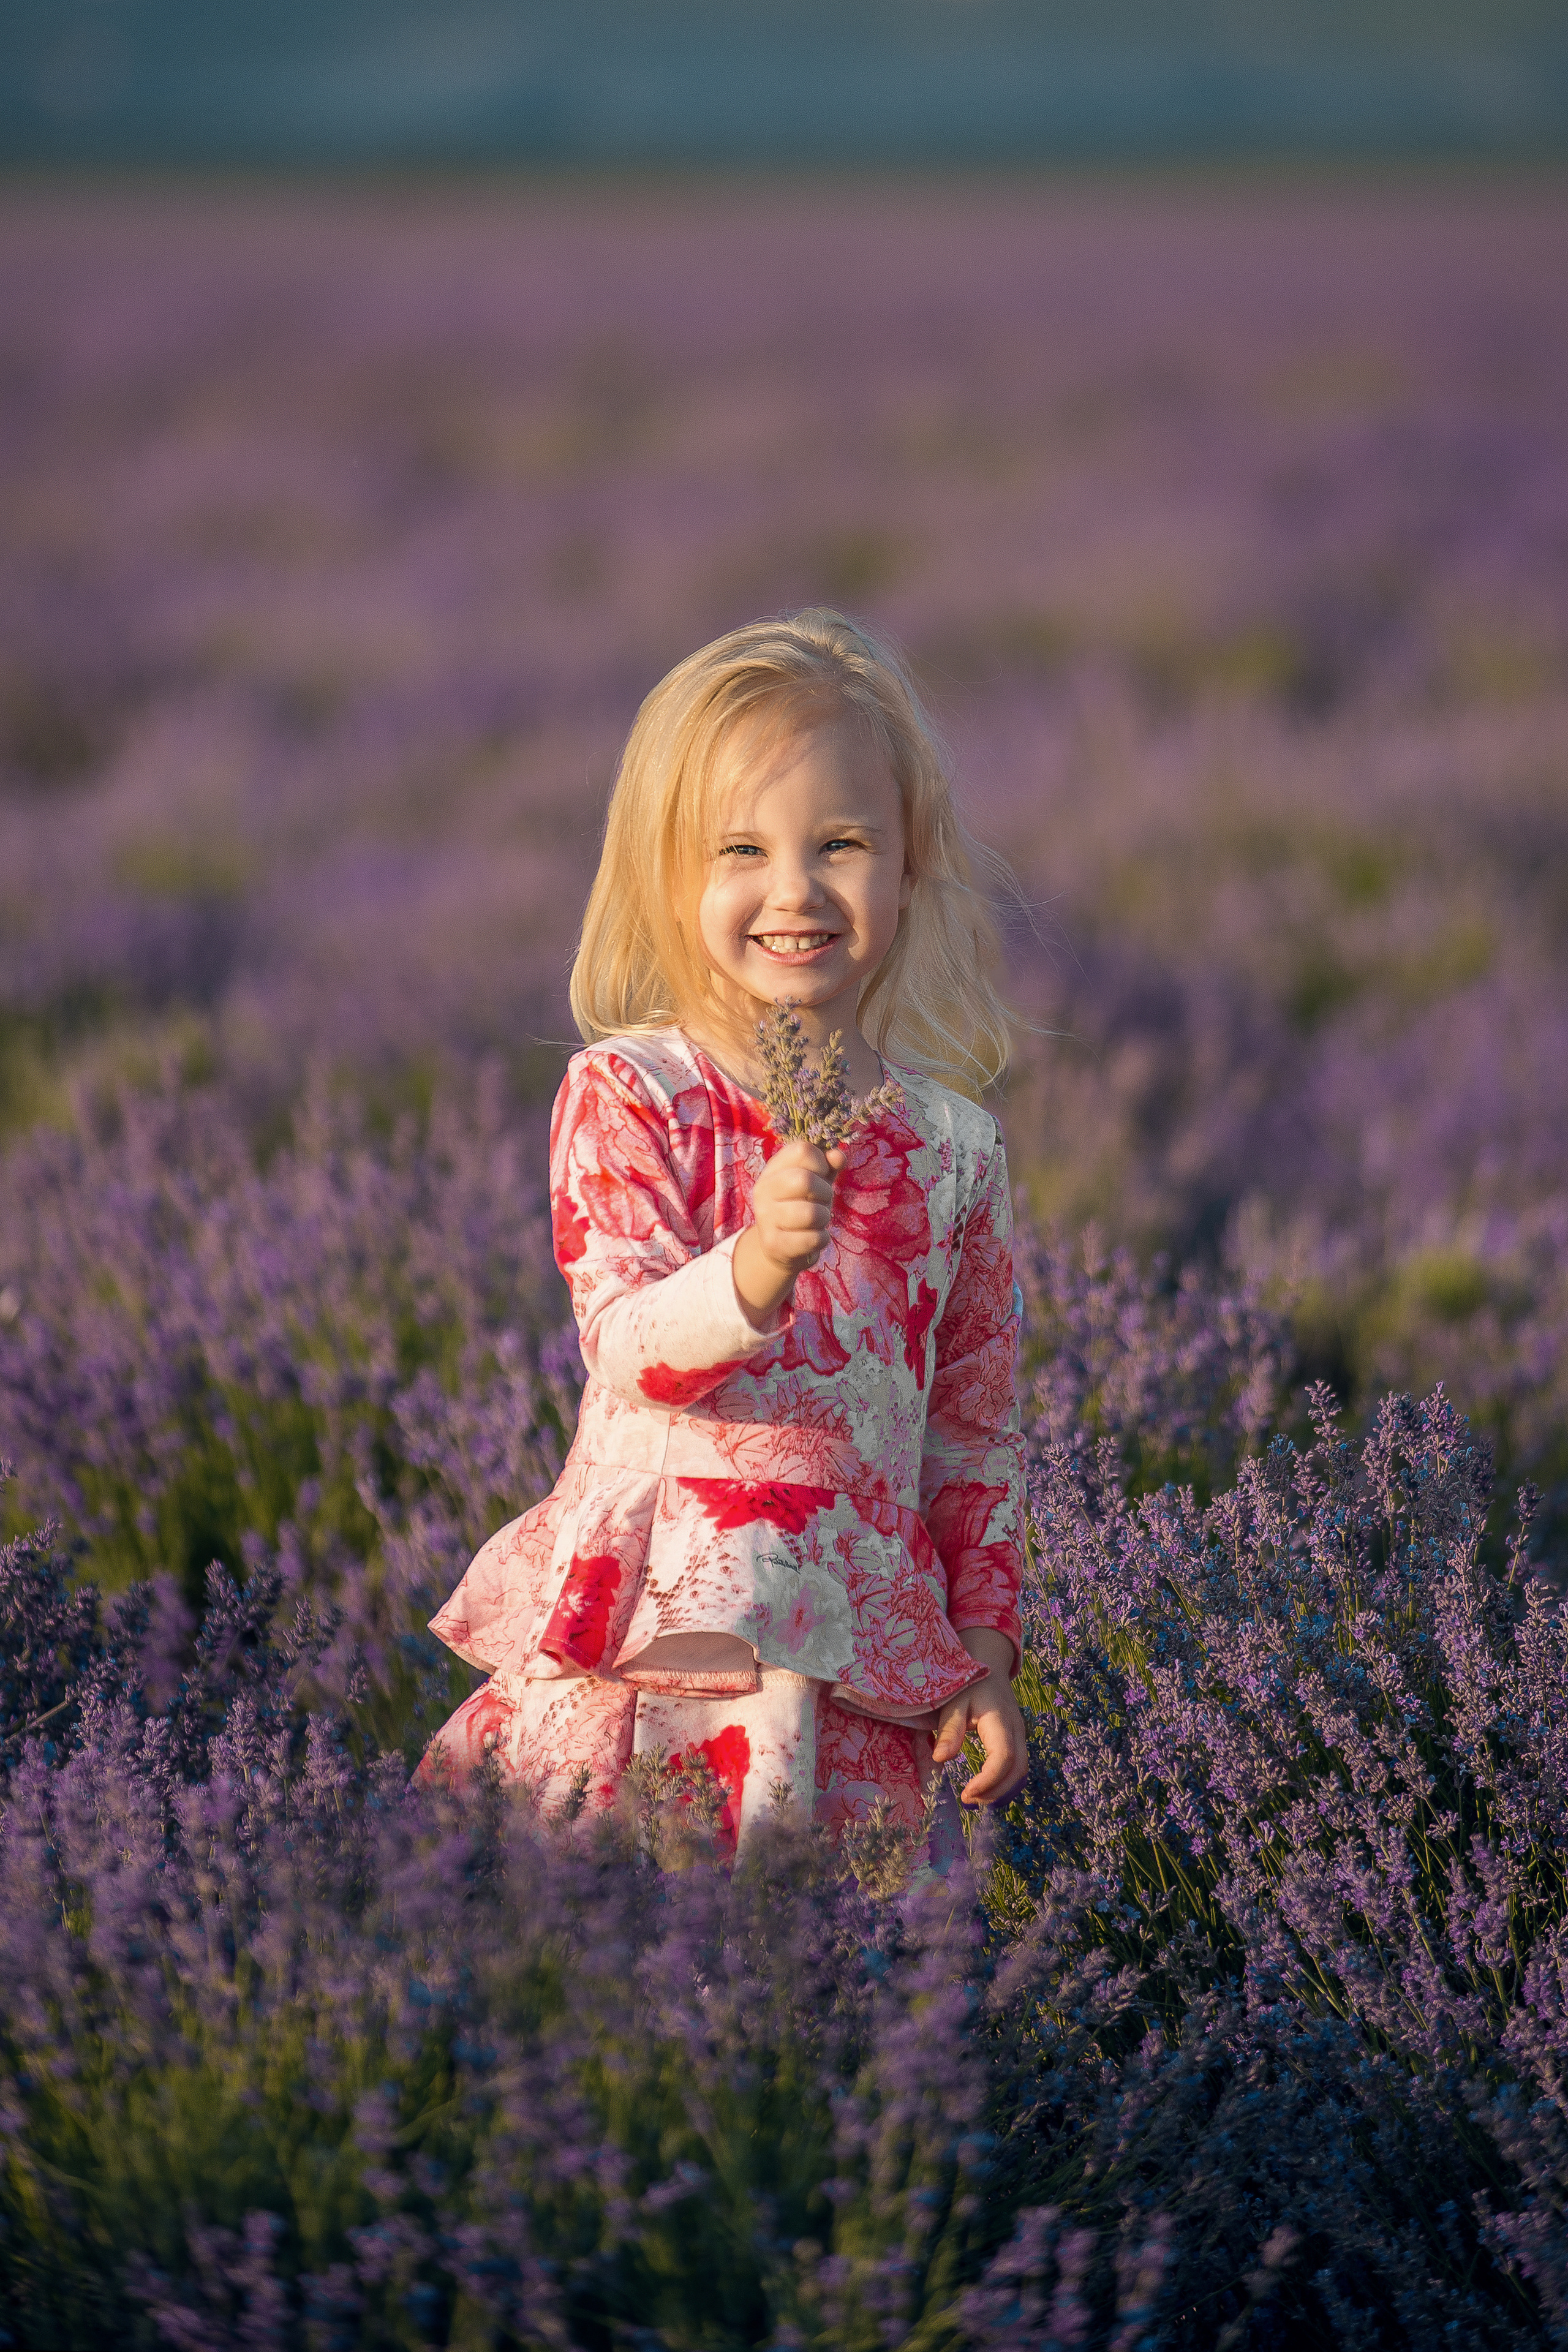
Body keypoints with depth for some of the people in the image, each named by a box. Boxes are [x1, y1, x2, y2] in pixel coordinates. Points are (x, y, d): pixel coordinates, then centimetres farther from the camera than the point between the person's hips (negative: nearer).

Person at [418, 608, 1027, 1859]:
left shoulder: (953, 1143, 7)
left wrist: (985, 1651, 13)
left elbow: (978, 1426, 14)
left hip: (862, 1658, 3)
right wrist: (760, 1263, -33)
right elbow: (629, 1348, -15)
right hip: (650, 1628, -2)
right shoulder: (626, 1095, -3)